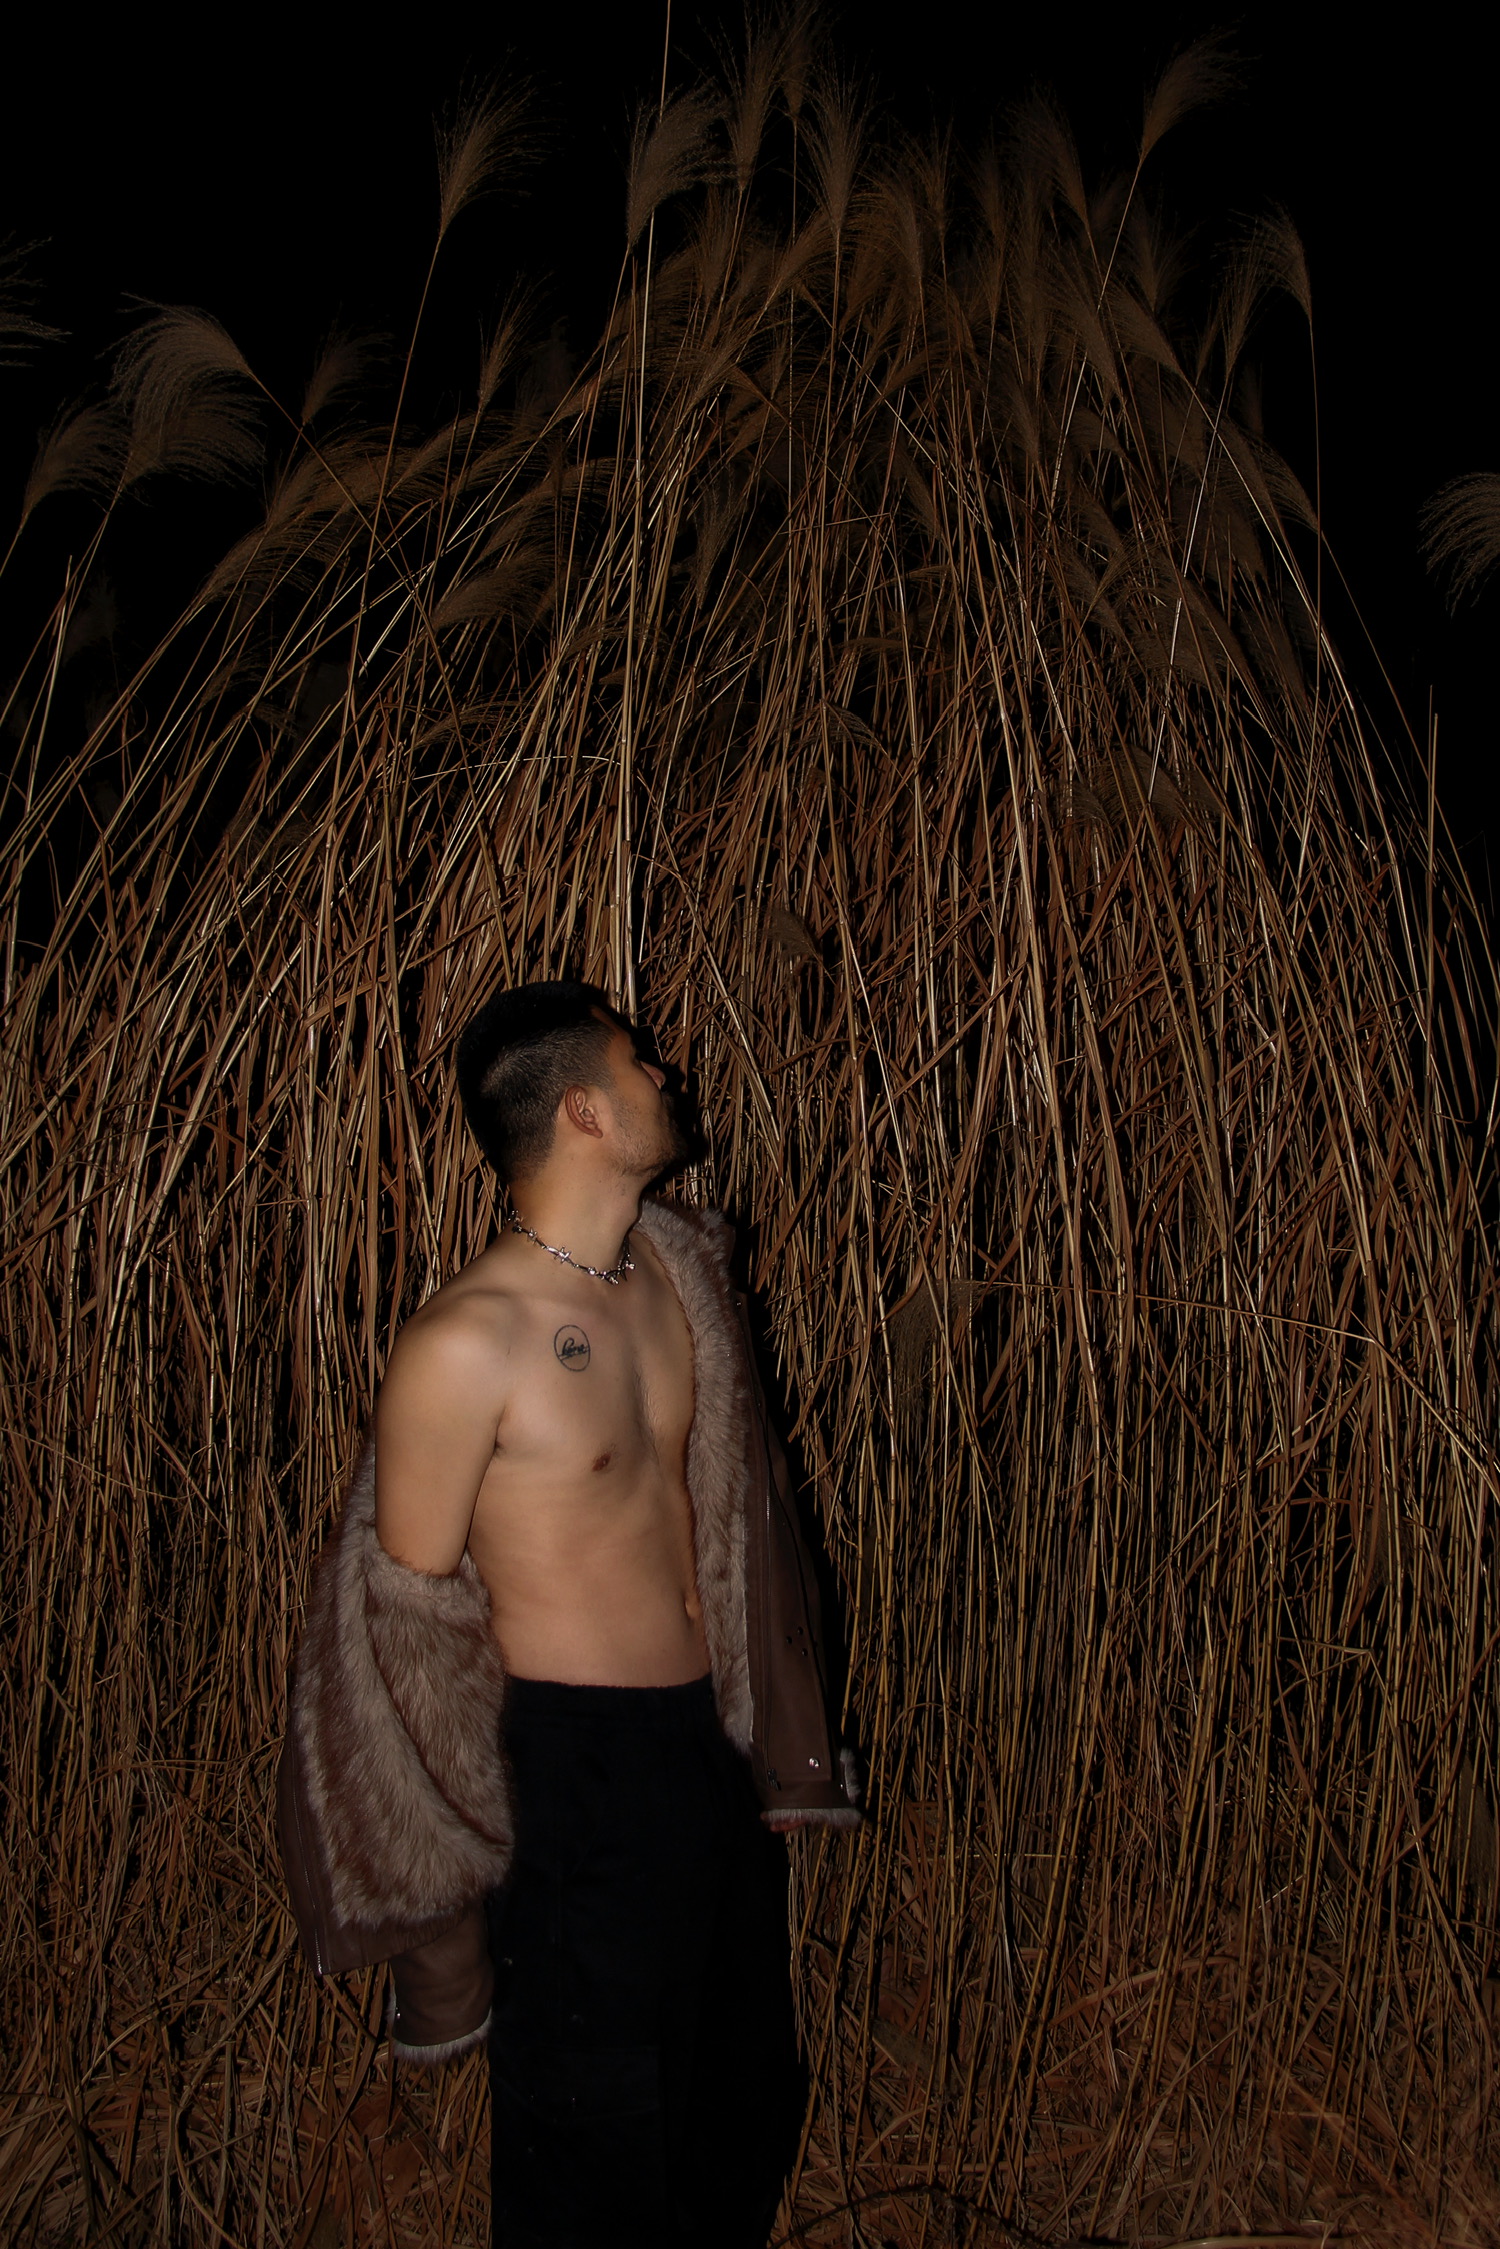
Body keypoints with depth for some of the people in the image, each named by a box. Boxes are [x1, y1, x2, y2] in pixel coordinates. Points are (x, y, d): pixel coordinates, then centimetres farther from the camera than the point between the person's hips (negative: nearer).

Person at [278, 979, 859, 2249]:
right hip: (575, 1769, -7)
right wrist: (461, 1848, -6)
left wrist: (783, 1746, 16)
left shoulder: (681, 1265, 2)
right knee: (600, 2146, 11)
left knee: (750, 2098, 23)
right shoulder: (466, 1345, -21)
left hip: (715, 1740, 7)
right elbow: (409, 1606, -13)